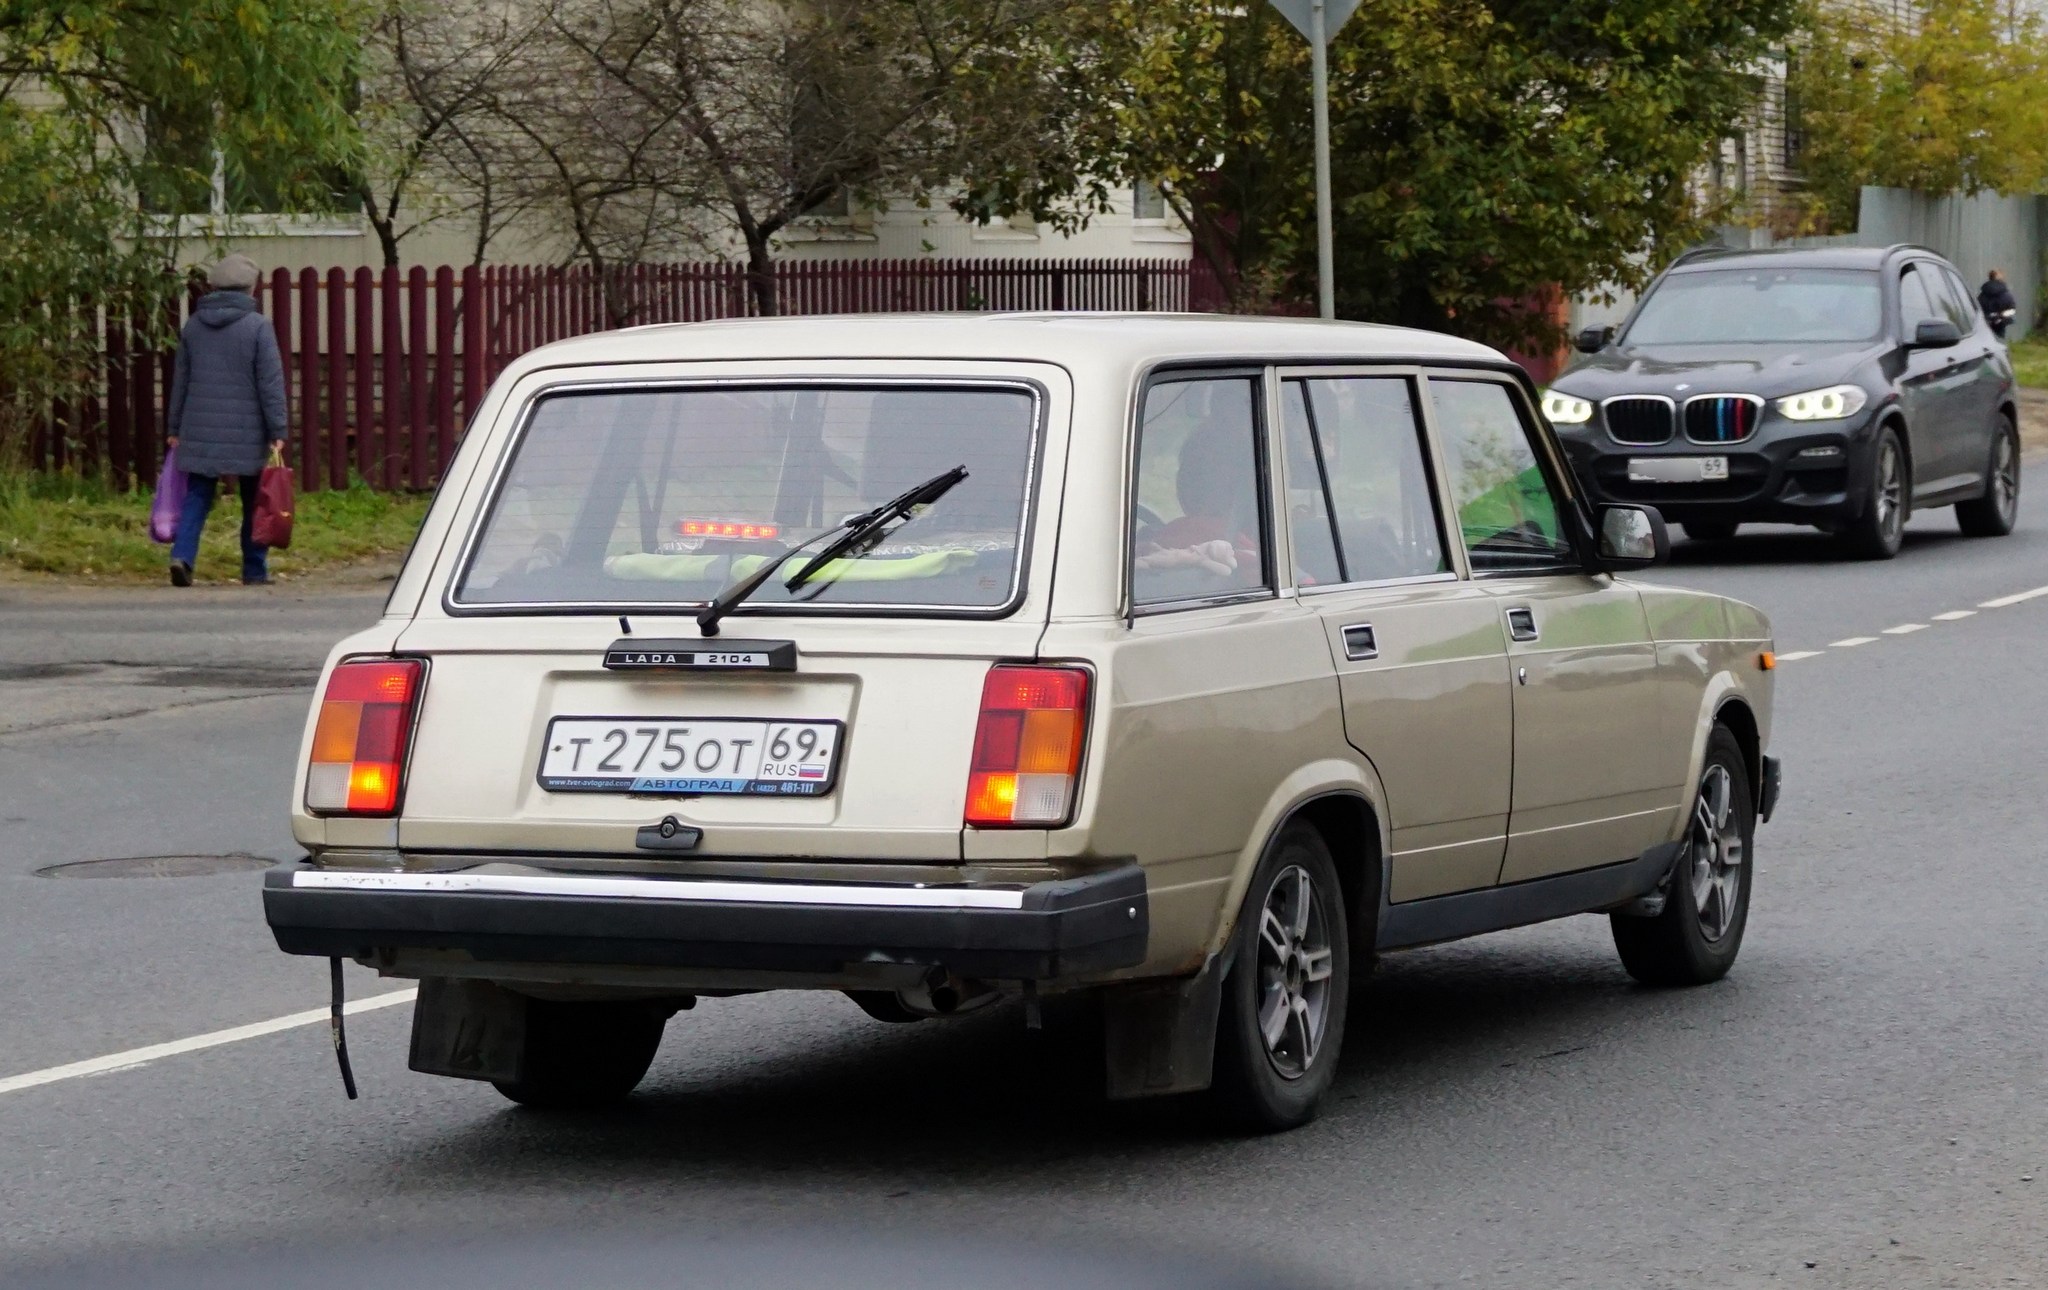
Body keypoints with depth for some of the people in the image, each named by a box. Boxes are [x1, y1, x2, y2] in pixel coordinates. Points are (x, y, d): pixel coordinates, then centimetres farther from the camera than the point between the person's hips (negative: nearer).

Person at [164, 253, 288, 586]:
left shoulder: (193, 326, 8)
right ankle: (255, 570, 12)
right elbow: (271, 383, -10)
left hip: (200, 431, 3)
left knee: (196, 497, 4)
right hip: (247, 434, -3)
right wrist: (277, 431, -7)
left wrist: (175, 428, 22)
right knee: (254, 503, 9)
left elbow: (180, 381, 15)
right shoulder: (258, 327, -7)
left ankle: (182, 555, -16)